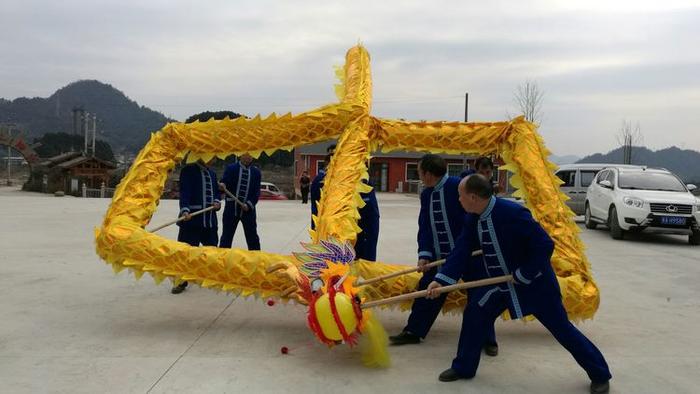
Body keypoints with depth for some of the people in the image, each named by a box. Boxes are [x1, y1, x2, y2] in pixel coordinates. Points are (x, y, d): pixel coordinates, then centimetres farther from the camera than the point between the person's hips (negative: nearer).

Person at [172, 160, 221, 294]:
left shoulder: (212, 173, 15)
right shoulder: (188, 170, -6)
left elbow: (216, 191, 21)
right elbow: (184, 192, -16)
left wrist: (217, 201, -1)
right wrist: (185, 210, -30)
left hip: (210, 218, 6)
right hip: (191, 218, -6)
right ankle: (182, 281, 8)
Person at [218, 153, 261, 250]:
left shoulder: (256, 172, 6)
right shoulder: (231, 168, 2)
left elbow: (257, 192, 3)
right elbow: (224, 183, -3)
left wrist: (249, 204, -11)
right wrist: (222, 186, -27)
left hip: (248, 209, 1)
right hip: (232, 208, -1)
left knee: (253, 238, 7)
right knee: (226, 237, 4)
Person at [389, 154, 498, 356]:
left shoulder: (458, 186, -19)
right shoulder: (426, 194, 3)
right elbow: (424, 226, 1)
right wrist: (424, 254, -10)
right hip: (440, 255, 7)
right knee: (426, 290, 11)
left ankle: (488, 340, 20)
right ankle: (413, 332, 26)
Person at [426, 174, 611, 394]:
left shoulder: (513, 213, -32)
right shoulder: (472, 218, -7)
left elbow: (545, 246, -29)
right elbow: (461, 250, -7)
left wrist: (522, 276, -23)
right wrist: (441, 280, -18)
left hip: (534, 282, -6)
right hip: (499, 282, 7)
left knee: (561, 328, 3)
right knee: (474, 314, 3)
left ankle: (599, 374, 23)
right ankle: (463, 368, 20)